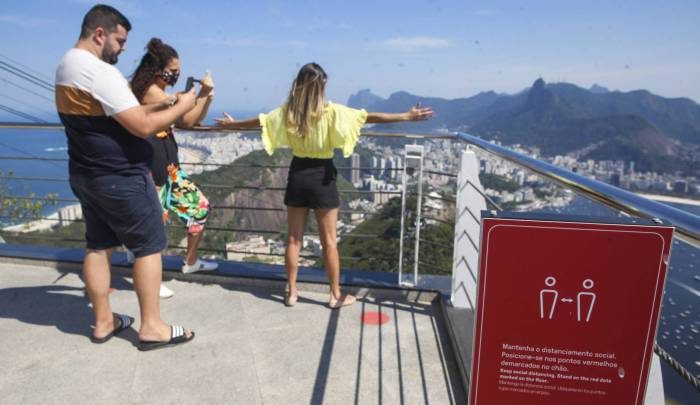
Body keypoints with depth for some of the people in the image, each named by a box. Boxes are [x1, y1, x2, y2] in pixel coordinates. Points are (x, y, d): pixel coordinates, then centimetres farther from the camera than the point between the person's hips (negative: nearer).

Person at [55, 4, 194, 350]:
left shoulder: (66, 66, 12)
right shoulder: (99, 71, -20)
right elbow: (142, 126, -23)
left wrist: (164, 104, 9)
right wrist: (181, 107, -10)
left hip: (87, 175, 10)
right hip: (119, 177, -10)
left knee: (98, 245, 14)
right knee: (149, 246, 0)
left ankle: (103, 322, 25)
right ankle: (151, 328, 9)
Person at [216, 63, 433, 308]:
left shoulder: (287, 111, -1)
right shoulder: (330, 111, -13)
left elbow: (259, 121, 11)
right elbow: (369, 117, -16)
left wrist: (231, 124, 30)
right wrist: (408, 116, -12)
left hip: (297, 174, 4)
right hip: (321, 176, -3)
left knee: (294, 239, 13)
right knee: (329, 241, 7)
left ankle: (291, 292, 22)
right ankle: (335, 295, 17)